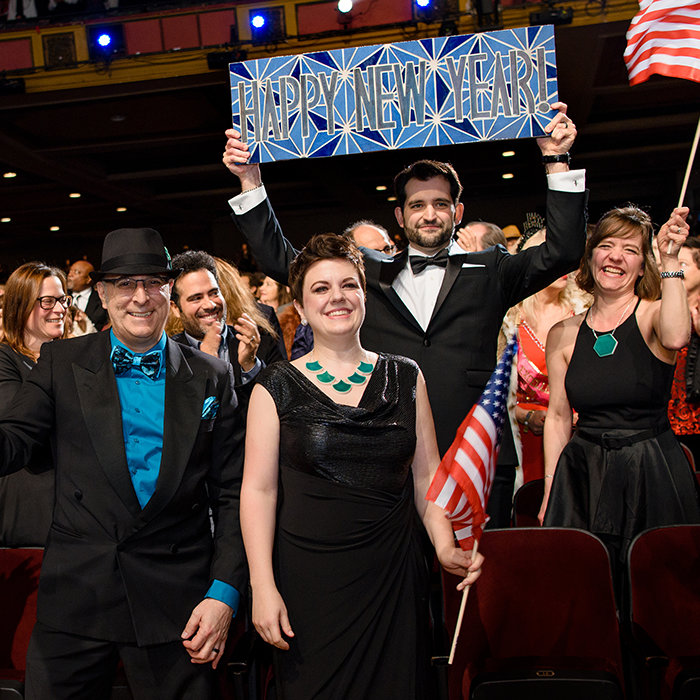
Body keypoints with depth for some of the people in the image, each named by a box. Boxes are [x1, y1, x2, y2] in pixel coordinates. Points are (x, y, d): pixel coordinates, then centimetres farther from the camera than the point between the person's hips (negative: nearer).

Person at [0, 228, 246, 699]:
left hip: (177, 602, 0)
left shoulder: (212, 377, 4)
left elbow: (232, 493, 3)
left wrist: (224, 591, -5)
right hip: (74, 595, 0)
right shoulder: (62, 363, 5)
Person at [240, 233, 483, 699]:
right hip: (308, 581, -2)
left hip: (394, 577, 2)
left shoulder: (406, 378, 7)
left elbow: (427, 474, 7)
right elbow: (259, 489, -4)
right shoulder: (278, 388, -1)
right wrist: (263, 587, -11)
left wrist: (446, 546, -9)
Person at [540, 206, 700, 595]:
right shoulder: (563, 335, 6)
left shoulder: (654, 314, -3)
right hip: (582, 474, 3)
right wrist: (550, 493, 7)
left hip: (652, 475, -2)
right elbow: (558, 419, 9)